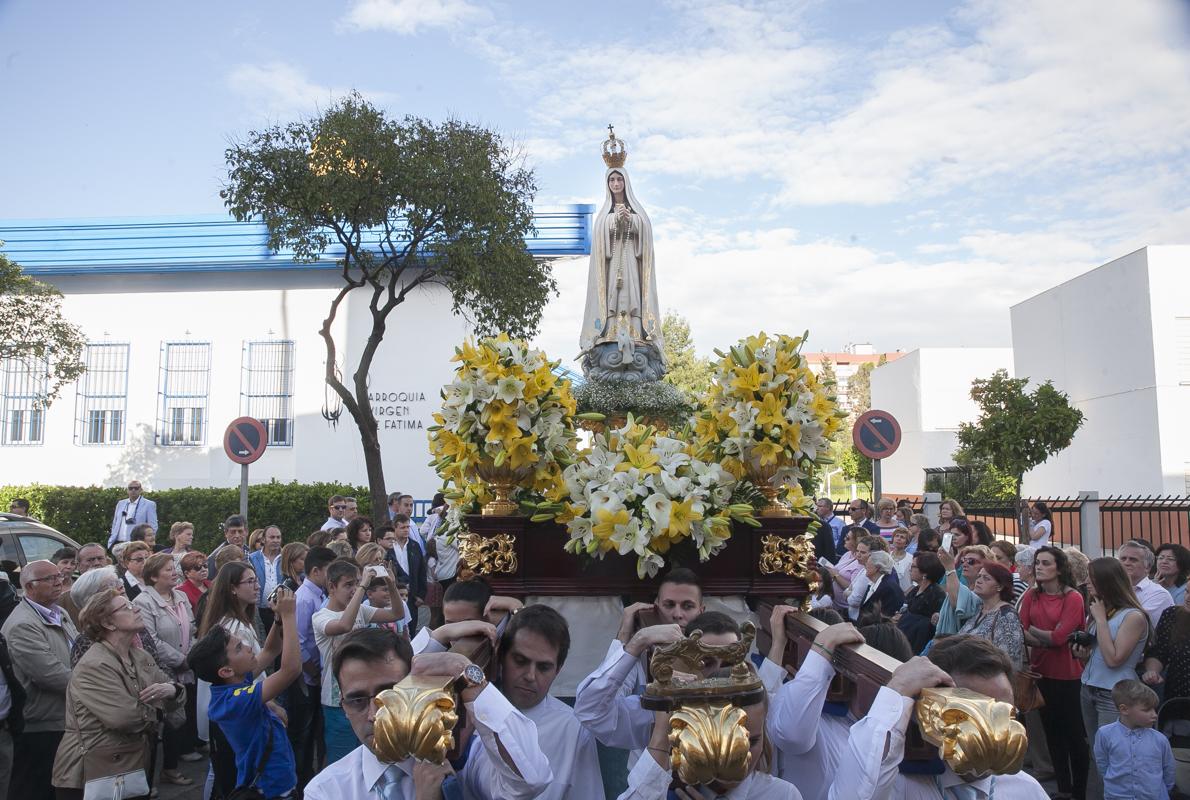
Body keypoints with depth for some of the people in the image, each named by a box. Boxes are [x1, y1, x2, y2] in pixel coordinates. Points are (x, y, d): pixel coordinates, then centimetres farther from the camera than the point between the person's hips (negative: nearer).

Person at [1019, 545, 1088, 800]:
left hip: (1068, 674, -5)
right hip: (1041, 672, 5)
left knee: (1074, 733, 4)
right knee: (1052, 731, 16)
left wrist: (1032, 631, -7)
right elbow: (1021, 633, -6)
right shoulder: (1031, 596, 4)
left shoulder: (1073, 598, -11)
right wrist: (1050, 639, -21)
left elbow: (1060, 637, -19)